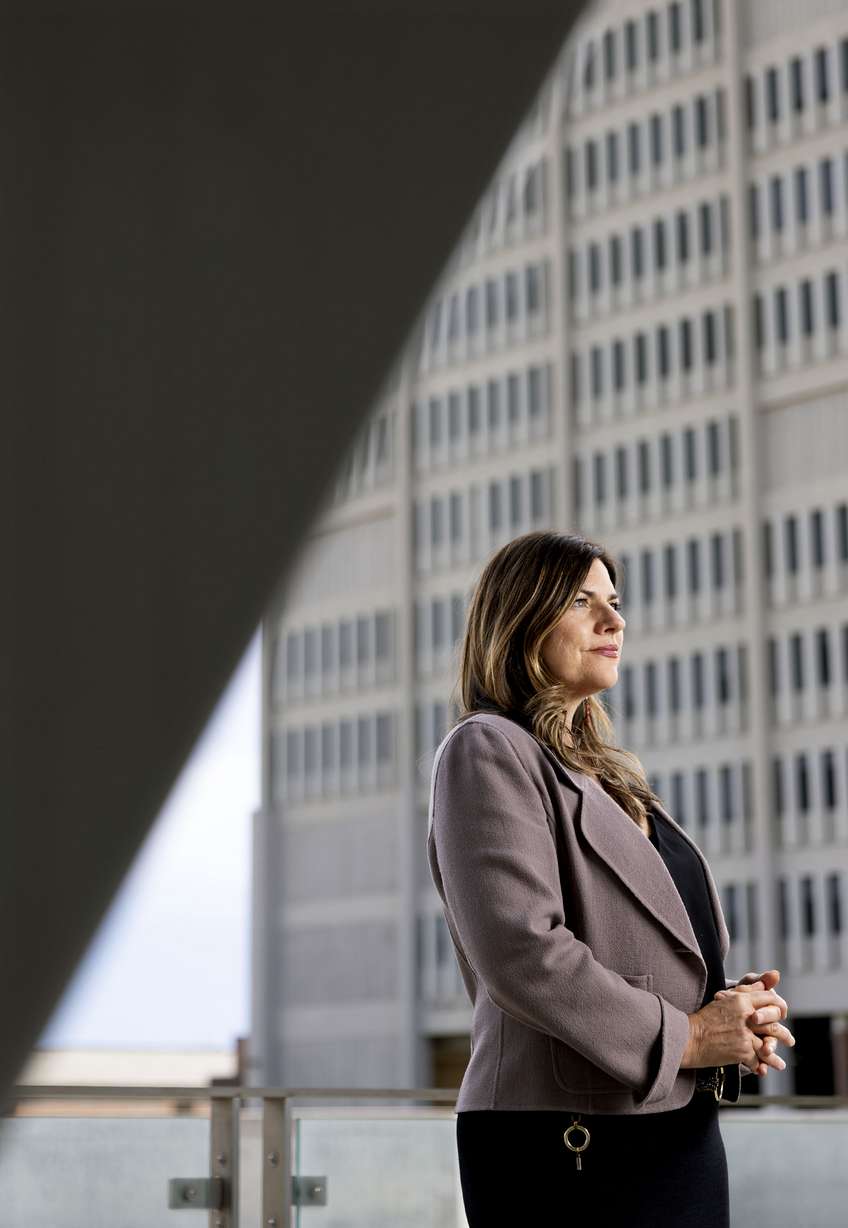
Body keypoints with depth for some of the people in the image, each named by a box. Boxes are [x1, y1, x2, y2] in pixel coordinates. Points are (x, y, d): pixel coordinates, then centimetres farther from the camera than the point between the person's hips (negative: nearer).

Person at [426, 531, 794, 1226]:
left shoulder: (609, 776, 21)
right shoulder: (487, 751, -5)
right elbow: (519, 951, -18)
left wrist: (735, 1005, 1)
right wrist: (680, 1037, -13)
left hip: (684, 1135, 8)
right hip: (572, 1144, -8)